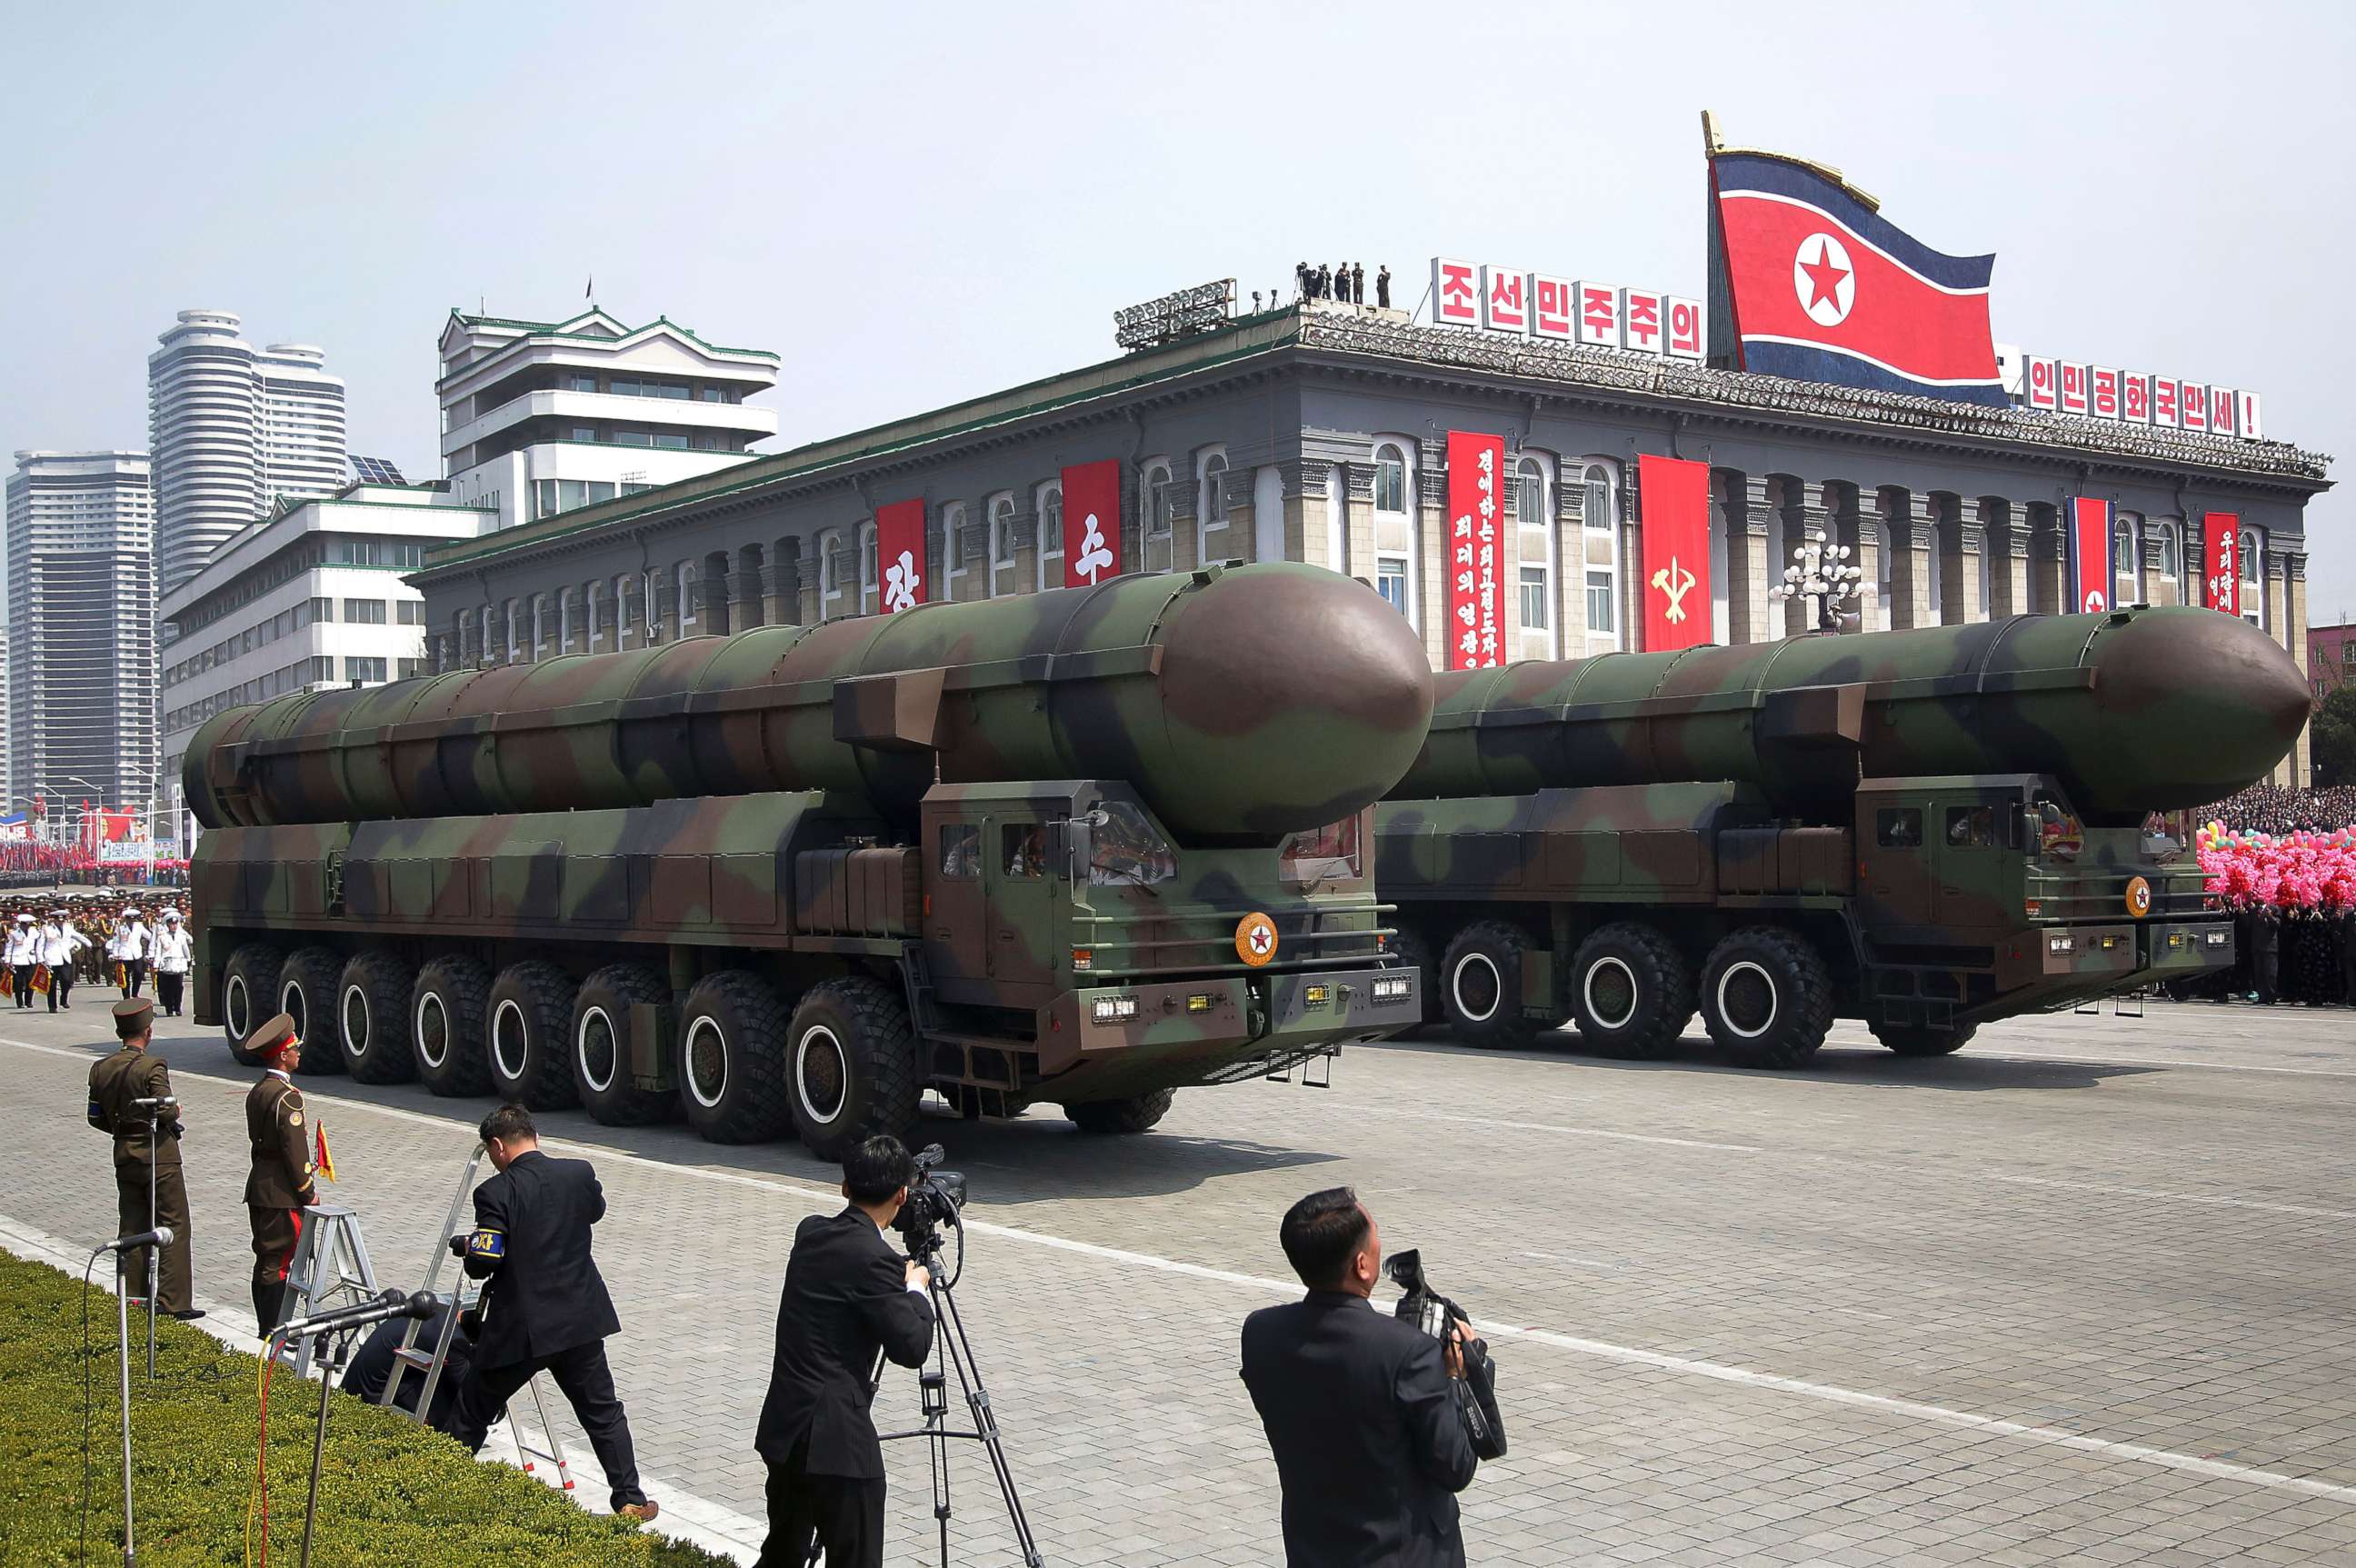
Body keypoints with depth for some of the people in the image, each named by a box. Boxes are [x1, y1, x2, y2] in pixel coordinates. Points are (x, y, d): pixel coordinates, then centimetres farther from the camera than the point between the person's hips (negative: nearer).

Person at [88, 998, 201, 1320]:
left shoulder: (100, 1069, 3)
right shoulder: (152, 1067, -17)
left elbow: (95, 1117, 7)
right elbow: (165, 1111, -21)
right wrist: (176, 1112, 0)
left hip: (124, 1156, 6)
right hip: (158, 1155, -6)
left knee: (132, 1228, 14)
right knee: (173, 1226, -1)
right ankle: (174, 1302, -3)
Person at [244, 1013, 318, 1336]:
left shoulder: (257, 1092, 11)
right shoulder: (287, 1096, -19)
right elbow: (295, 1150, -19)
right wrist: (308, 1193, -10)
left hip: (258, 1188, 9)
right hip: (281, 1193, -9)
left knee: (265, 1260, 14)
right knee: (278, 1263, -4)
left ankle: (266, 1328, 21)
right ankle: (275, 1332, -1)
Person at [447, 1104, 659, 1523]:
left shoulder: (495, 1193, -15)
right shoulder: (580, 1174, -1)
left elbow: (484, 1262, -18)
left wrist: (464, 1245, 3)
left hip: (519, 1328, -4)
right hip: (579, 1322, 4)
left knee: (471, 1414, 15)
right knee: (603, 1412, 13)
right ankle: (630, 1499, 12)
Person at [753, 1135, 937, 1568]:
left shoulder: (811, 1232, 6)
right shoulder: (873, 1258, -17)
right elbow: (911, 1347, -17)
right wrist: (916, 1288, -2)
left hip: (784, 1427, 8)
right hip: (835, 1437, -8)